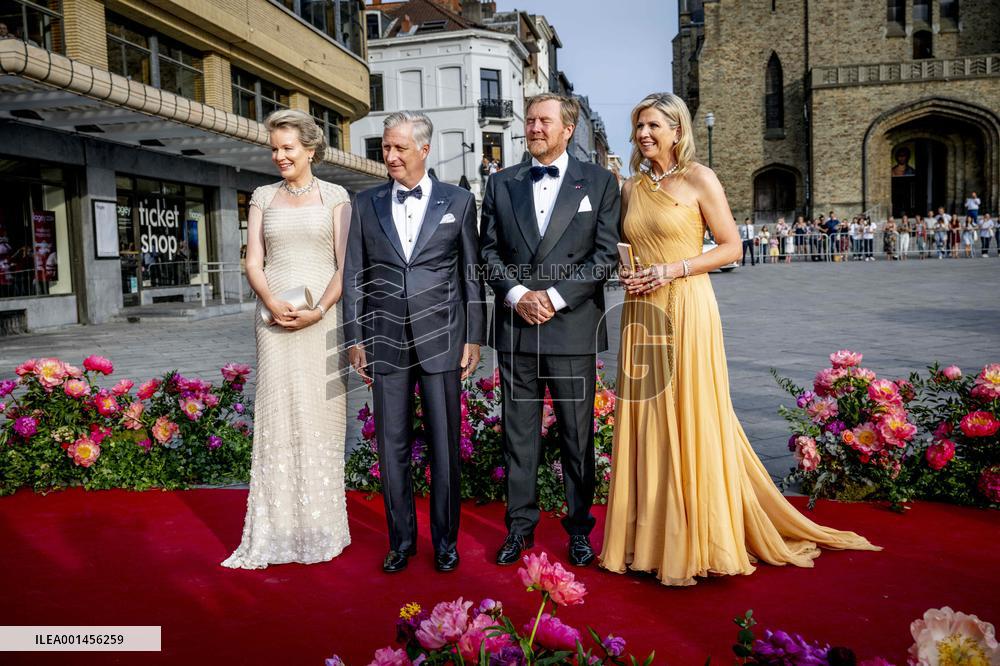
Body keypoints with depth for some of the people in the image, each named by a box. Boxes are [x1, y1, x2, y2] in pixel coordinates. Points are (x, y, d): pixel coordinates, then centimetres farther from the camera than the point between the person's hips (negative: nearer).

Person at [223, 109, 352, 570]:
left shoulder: (334, 197, 5)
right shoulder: (263, 197, 12)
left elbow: (345, 264, -1)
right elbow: (254, 262, 6)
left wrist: (319, 310, -15)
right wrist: (272, 303, -13)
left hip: (323, 319, -2)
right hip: (275, 319, 2)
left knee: (320, 419, 2)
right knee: (276, 418, 1)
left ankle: (320, 529, 13)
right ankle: (278, 529, 9)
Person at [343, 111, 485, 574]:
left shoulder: (458, 201, 5)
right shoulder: (366, 204, 9)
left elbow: (471, 273, 5)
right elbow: (354, 275, 9)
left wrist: (474, 337, 1)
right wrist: (354, 338, 4)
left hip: (441, 340, -1)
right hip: (386, 343, 2)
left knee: (445, 446, 5)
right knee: (392, 448, 6)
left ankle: (446, 541, 21)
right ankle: (401, 541, 22)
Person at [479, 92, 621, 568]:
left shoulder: (599, 182, 5)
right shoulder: (501, 184, 13)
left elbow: (607, 253, -2)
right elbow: (488, 251, 9)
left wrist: (556, 297, -11)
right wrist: (517, 294, -8)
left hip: (572, 327, -2)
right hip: (515, 327, 3)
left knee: (577, 434, 5)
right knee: (518, 432, 8)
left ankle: (579, 527, 20)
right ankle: (520, 525, 21)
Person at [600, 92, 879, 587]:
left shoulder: (698, 179, -2)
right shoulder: (631, 188, 13)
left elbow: (731, 246, -5)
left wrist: (674, 270, -15)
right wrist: (625, 272, 0)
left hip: (686, 310, -5)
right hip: (641, 314, 5)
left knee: (691, 422, -1)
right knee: (645, 422, 7)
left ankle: (699, 540, 14)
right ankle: (650, 536, 19)